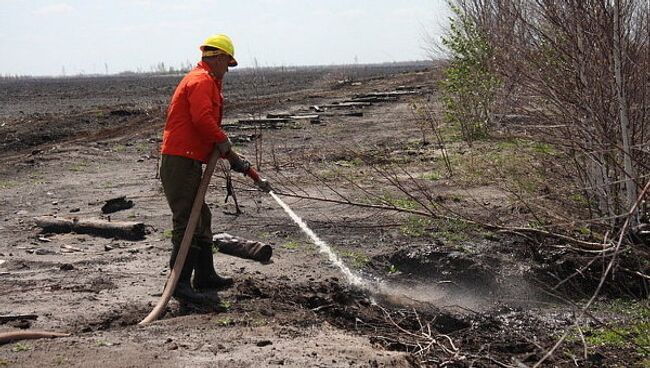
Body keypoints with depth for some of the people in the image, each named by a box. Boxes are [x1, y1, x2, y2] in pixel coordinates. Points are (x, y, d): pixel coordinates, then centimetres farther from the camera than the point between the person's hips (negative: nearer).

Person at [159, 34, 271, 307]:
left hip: (188, 163, 11)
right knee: (188, 223, -12)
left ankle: (204, 276, 28)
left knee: (201, 219, 19)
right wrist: (225, 145, -11)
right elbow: (203, 120, -26)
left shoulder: (205, 82, 24)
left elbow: (209, 127, 25)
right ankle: (180, 284, -12)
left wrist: (233, 159, 21)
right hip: (181, 161, -11)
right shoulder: (202, 81, -10)